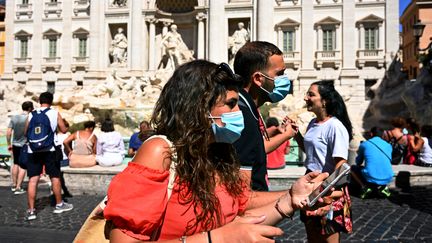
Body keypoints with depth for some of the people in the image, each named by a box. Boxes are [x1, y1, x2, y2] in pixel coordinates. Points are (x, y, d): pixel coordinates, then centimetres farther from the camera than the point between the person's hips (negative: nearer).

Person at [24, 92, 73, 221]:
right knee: (55, 178, 11)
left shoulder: (31, 115, 7)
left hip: (33, 150, 2)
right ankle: (59, 205, 24)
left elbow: (26, 133, 13)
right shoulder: (55, 113, 1)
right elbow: (64, 130, 5)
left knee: (33, 180, 2)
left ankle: (31, 211, 1)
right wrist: (65, 125, 26)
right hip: (49, 150, -2)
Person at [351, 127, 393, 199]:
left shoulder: (364, 144, 4)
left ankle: (365, 186, 2)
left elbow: (358, 163, 17)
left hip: (371, 179, -3)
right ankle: (383, 187, 12)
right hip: (387, 179, 4)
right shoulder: (388, 145, 12)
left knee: (353, 168, 22)